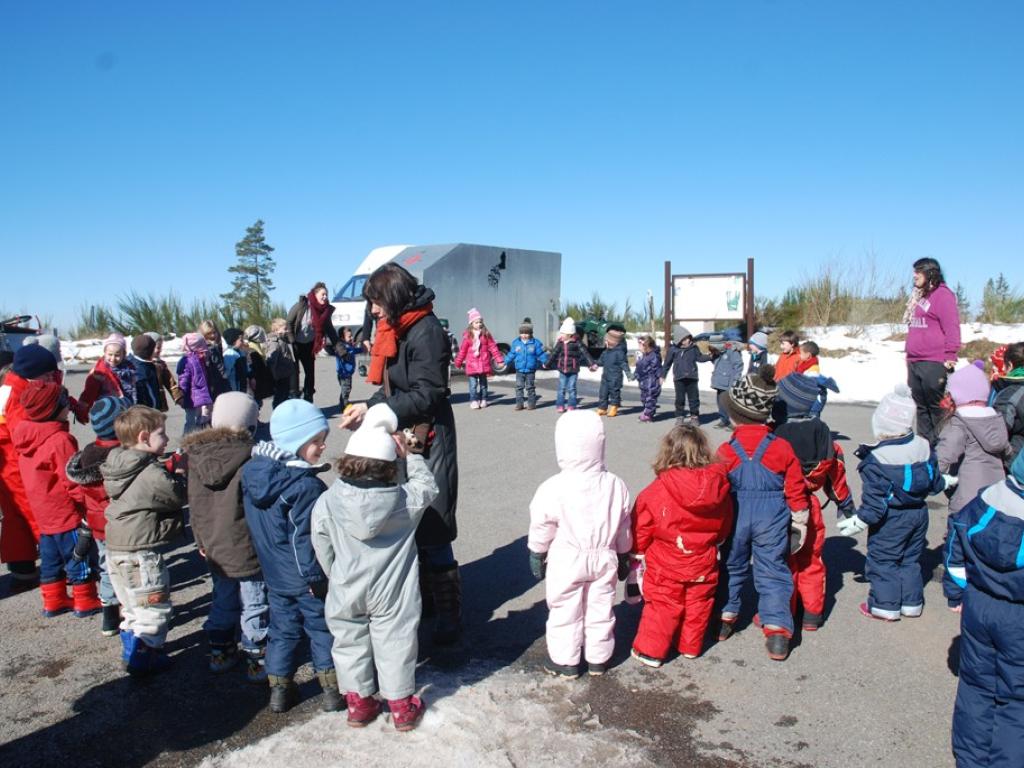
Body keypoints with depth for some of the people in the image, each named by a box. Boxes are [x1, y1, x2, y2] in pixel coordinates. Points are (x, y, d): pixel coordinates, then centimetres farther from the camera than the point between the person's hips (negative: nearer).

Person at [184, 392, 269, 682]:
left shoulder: (197, 459, -2)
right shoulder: (250, 460, -21)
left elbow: (194, 504, 7)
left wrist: (201, 539, 18)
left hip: (214, 548, 6)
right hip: (247, 549, -6)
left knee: (222, 601, 23)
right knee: (254, 606, 8)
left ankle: (220, 652, 36)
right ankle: (258, 660, 17)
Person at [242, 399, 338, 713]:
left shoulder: (251, 471, 0)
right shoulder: (305, 485, -26)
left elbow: (256, 526, 11)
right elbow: (304, 537, -25)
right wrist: (314, 576, -16)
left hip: (274, 575, 7)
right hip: (304, 578, -7)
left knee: (282, 629, 20)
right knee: (323, 629, 10)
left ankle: (279, 690, 28)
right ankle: (332, 689, 19)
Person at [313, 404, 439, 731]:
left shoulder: (327, 502, -12)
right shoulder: (404, 499, -17)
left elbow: (322, 548, -1)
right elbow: (427, 486, 4)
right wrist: (410, 456, 6)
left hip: (347, 593, 1)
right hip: (391, 594, -1)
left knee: (350, 643, 19)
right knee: (394, 644, 14)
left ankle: (358, 703, 34)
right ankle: (401, 706, 28)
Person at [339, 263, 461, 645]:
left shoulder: (426, 331, -16)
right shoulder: (397, 329, 11)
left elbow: (425, 396, -19)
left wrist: (372, 410, -19)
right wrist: (367, 406, -2)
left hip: (427, 443, -9)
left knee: (431, 532, -2)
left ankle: (449, 614, 11)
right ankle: (426, 597, 30)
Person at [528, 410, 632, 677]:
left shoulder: (553, 488, -19)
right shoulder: (615, 485, -6)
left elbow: (542, 528, -8)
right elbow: (624, 529, 4)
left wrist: (537, 555, 7)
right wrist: (623, 557, 18)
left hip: (566, 562, -3)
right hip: (604, 558, 4)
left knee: (564, 612, 12)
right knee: (600, 610, 17)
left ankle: (565, 662, 24)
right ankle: (598, 660, 31)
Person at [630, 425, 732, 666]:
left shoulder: (656, 492, -20)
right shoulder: (719, 488, -9)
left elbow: (640, 529, -8)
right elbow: (724, 527, 8)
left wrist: (637, 551, 10)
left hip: (665, 567, -3)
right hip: (703, 565, 3)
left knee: (662, 607, 9)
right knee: (698, 604, 19)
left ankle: (650, 650, 17)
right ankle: (691, 646, 34)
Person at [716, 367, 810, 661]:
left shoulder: (726, 452, -10)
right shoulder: (782, 449, -6)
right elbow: (796, 490, 0)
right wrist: (799, 522, 12)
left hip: (735, 519, 0)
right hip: (772, 520, 0)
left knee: (732, 566, 18)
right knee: (773, 571, 8)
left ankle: (725, 617, 29)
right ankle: (777, 631, 3)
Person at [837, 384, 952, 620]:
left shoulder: (876, 460, -24)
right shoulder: (923, 446, -5)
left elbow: (875, 501, -22)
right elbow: (934, 481, 10)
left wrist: (859, 521, -11)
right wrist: (947, 481, 33)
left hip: (891, 521, -7)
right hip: (918, 514, 7)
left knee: (882, 560, 7)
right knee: (911, 559, 20)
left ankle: (885, 605, 13)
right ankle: (912, 603, 29)